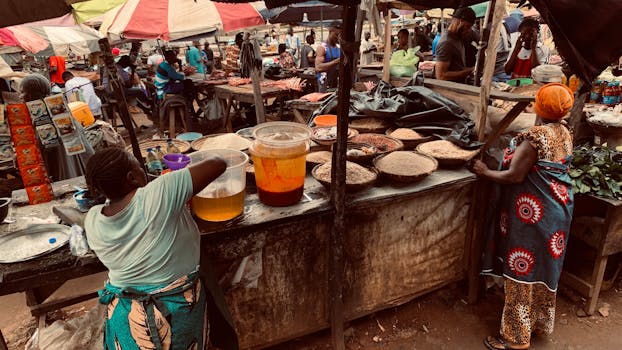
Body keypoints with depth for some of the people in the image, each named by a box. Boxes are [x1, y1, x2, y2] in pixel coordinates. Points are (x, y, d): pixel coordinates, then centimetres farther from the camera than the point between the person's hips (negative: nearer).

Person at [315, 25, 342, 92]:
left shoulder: (339, 49, 12)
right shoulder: (322, 48, -7)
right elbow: (318, 68, -21)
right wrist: (336, 61, -26)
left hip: (337, 83, 6)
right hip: (325, 84, -6)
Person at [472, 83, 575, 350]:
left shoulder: (535, 136, -21)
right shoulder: (565, 133, 6)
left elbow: (514, 176, -21)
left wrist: (485, 172, -7)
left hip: (532, 214, -9)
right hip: (558, 209, 9)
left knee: (522, 270, 1)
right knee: (544, 266, 21)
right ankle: (541, 321, 38)